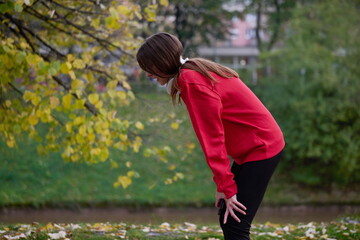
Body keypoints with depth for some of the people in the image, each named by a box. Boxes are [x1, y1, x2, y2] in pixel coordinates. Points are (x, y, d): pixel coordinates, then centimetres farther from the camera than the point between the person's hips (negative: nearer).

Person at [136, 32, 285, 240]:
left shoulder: (193, 83, -19)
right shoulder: (196, 73, 10)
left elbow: (212, 138, -19)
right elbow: (213, 136, 9)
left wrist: (226, 186, -15)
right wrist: (225, 183, 7)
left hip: (262, 149, -10)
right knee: (227, 220, 12)